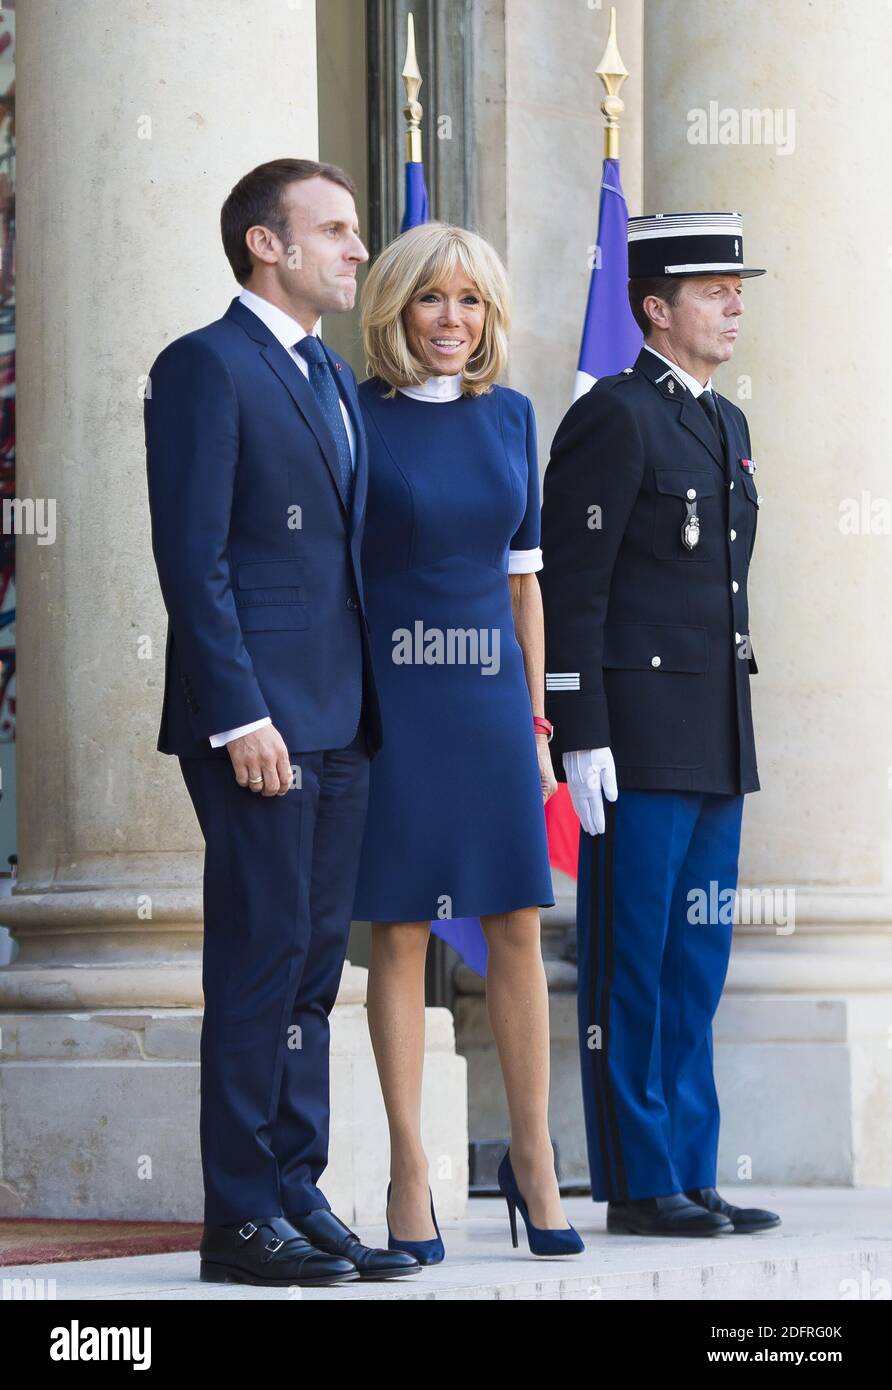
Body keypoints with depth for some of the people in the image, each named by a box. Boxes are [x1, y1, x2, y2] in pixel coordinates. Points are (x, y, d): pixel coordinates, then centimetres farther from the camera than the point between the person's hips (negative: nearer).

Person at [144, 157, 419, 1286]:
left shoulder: (333, 379, 19)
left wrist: (365, 707, 13)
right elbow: (193, 558, -13)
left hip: (337, 724, 8)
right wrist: (241, 716, -19)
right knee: (259, 965, -7)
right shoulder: (206, 367, -7)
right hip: (256, 717, -8)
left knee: (312, 968, 9)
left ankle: (298, 1198, 14)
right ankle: (239, 1220, -3)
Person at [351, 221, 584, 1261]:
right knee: (399, 932, 0)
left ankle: (532, 1156, 13)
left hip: (491, 694, 4)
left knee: (517, 929, 3)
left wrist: (536, 720, 12)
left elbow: (522, 576, 14)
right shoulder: (356, 416, -2)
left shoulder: (509, 416, 10)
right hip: (389, 695, -3)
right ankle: (409, 1172, 6)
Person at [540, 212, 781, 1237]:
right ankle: (637, 1186, 1)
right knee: (630, 969, -3)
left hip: (715, 748, 8)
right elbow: (567, 588, -12)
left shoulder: (725, 424, 18)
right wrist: (581, 738, -17)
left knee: (695, 971, 10)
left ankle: (690, 1179, 14)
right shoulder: (613, 419, -9)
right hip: (636, 742, -8)